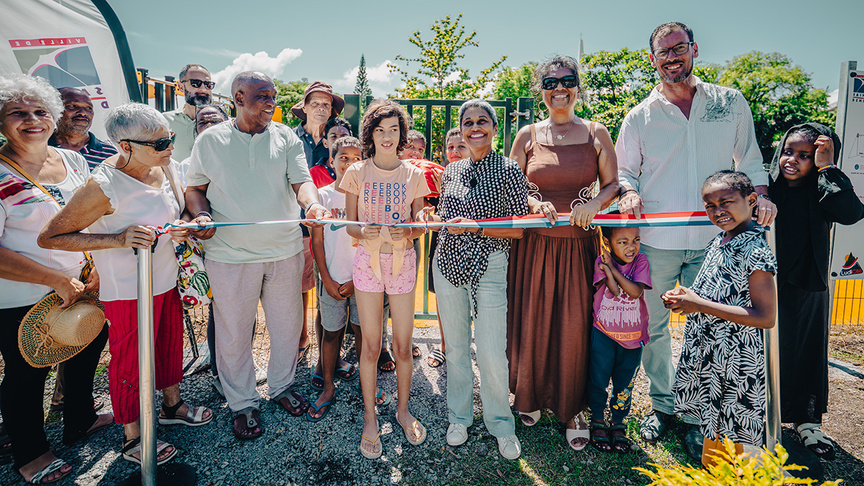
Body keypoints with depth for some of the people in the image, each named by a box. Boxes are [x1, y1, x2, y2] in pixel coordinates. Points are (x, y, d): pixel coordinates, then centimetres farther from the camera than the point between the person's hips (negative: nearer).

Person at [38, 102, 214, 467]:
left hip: (166, 280, 7)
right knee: (130, 362, 9)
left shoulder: (166, 166, -1)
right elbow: (49, 237, -18)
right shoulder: (104, 186, -24)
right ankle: (133, 440, 30)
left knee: (170, 344, 22)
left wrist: (181, 229, -7)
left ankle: (172, 406, 47)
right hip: (129, 290, -7)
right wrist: (118, 239, -28)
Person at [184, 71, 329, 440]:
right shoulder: (210, 140, 4)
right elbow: (194, 187, 10)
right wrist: (201, 214, -11)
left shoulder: (286, 137, 6)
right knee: (233, 332, 7)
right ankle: (242, 403, 28)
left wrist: (312, 204, -25)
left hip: (285, 250, 2)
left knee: (287, 324, 13)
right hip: (230, 254, -1)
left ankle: (282, 385, 37)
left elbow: (301, 180, -4)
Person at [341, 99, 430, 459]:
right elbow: (349, 224, 4)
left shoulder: (414, 175, 3)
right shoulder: (357, 172, 2)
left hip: (403, 261, 1)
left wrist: (406, 233, -16)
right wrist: (364, 232, -18)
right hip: (367, 259, 0)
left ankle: (403, 409, 29)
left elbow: (419, 227, 7)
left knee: (403, 345, 6)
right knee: (371, 346, 5)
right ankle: (370, 418, 23)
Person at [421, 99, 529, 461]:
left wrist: (475, 225, -20)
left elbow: (520, 228, -9)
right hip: (449, 263, 4)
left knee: (492, 353, -4)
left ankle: (501, 425, 21)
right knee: (455, 346, 13)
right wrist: (433, 219, -3)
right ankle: (459, 416, 32)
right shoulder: (451, 171, 9)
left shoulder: (508, 170, -5)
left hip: (489, 266, -4)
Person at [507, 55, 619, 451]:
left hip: (579, 244, 0)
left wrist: (595, 203, -17)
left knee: (574, 327, 3)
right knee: (532, 322, 7)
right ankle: (530, 395, 31)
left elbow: (613, 184, 4)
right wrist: (535, 205, -13)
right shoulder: (528, 135, 6)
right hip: (535, 243, 0)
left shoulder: (596, 133, 6)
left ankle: (571, 408, 23)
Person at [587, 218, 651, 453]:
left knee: (624, 383, 13)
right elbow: (614, 290, -21)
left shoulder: (641, 261, -7)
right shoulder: (601, 262, -10)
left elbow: (635, 291, -20)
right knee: (598, 380, 9)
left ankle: (618, 424, 33)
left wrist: (613, 268, -20)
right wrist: (608, 266, -26)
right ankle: (598, 421, 30)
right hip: (604, 332, -1)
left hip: (632, 335, 1)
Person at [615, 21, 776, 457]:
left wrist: (759, 193, -5)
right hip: (656, 239, 0)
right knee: (653, 324, 7)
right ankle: (662, 405, 26)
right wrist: (629, 191, -10)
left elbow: (749, 161, 14)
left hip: (713, 238, 0)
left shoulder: (731, 103, 10)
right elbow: (624, 170, 12)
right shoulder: (640, 116, 8)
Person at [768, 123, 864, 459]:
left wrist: (826, 167, -23)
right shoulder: (765, 185, -6)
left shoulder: (821, 192, -4)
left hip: (807, 287, 1)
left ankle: (807, 421, 31)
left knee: (807, 352, 13)